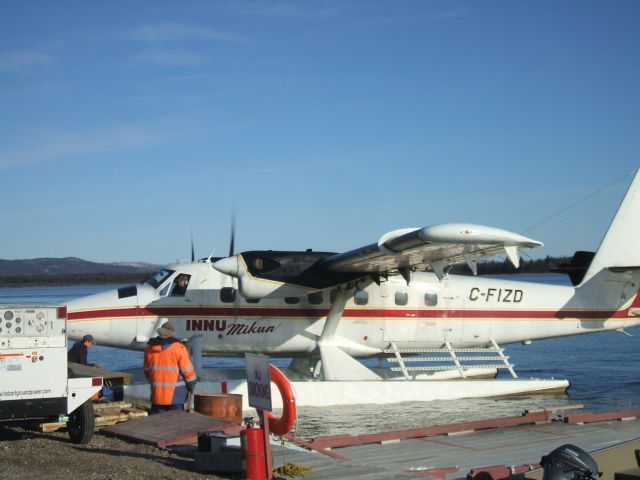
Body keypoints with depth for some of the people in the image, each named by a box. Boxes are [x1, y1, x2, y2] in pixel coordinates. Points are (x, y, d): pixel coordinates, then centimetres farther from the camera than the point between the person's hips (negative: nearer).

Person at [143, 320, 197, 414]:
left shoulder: (149, 349, 4)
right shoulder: (178, 348, -11)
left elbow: (147, 371, 14)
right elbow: (188, 370, -8)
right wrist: (192, 385, 8)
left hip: (157, 394, 4)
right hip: (175, 395, -4)